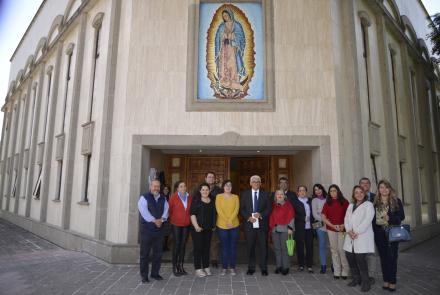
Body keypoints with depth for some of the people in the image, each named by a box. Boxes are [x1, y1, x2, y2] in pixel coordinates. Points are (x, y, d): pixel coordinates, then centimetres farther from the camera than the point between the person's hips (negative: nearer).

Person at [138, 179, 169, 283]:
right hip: (146, 229, -5)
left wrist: (161, 219, -17)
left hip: (159, 229, 5)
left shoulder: (163, 199, 13)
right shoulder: (144, 198, -3)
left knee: (158, 253, 11)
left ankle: (155, 273, 25)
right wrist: (154, 220, -19)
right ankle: (144, 275, 15)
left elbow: (166, 210, 1)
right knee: (145, 253, 2)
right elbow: (144, 211, -15)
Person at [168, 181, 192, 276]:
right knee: (176, 244, -1)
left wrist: (190, 220, 12)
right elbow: (170, 210, 1)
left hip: (186, 224, 4)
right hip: (176, 224, -4)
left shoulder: (189, 197, 4)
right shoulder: (173, 197, -8)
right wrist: (172, 220, 7)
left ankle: (181, 266, 20)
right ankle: (175, 267, 10)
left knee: (183, 245, 10)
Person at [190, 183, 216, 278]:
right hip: (198, 229, -4)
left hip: (208, 229, 5)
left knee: (207, 248, 9)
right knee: (198, 248, -1)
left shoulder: (211, 201, 10)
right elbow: (192, 214, -10)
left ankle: (206, 267, 20)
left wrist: (214, 225, 13)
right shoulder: (196, 200, -4)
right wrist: (196, 226, -17)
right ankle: (198, 269, 7)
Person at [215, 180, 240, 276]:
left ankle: (232, 267, 19)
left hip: (234, 225, 1)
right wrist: (226, 221, -16)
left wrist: (230, 221, -17)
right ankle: (224, 267, 17)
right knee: (224, 247, 6)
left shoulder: (236, 197, 4)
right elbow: (219, 210, -8)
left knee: (233, 246, 8)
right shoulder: (219, 196, 0)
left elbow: (236, 210, -5)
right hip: (222, 225, -1)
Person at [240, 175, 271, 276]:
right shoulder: (245, 194, 6)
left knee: (263, 247, 3)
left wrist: (261, 214, -13)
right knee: (250, 247, 7)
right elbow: (242, 209, 5)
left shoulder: (265, 194, 5)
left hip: (262, 224, 0)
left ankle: (263, 268, 15)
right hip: (249, 224, 0)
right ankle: (251, 268, 19)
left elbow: (269, 208, 3)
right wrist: (248, 217, -10)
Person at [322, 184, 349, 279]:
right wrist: (333, 225, -9)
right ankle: (337, 271, 15)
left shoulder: (344, 202, 1)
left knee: (341, 249, -6)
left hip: (342, 229, -2)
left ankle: (345, 271, 9)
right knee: (334, 250, 7)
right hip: (331, 229, 2)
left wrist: (344, 225, -15)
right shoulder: (327, 203, 6)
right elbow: (323, 217, 2)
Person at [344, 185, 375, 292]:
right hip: (350, 237, 6)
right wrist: (349, 231, -7)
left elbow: (367, 220, -11)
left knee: (360, 258, -11)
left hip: (362, 236, -6)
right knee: (350, 257, 3)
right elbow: (346, 219, 10)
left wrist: (356, 232, -15)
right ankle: (356, 279, 20)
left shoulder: (368, 205, 1)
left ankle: (365, 282, 5)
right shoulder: (350, 206, 20)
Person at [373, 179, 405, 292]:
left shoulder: (396, 201, 0)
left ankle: (392, 282, 11)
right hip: (379, 234, 2)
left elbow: (401, 216, -5)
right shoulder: (375, 202, 4)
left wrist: (390, 218, -19)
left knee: (392, 257, 0)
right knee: (383, 257, 9)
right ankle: (386, 281, 20)